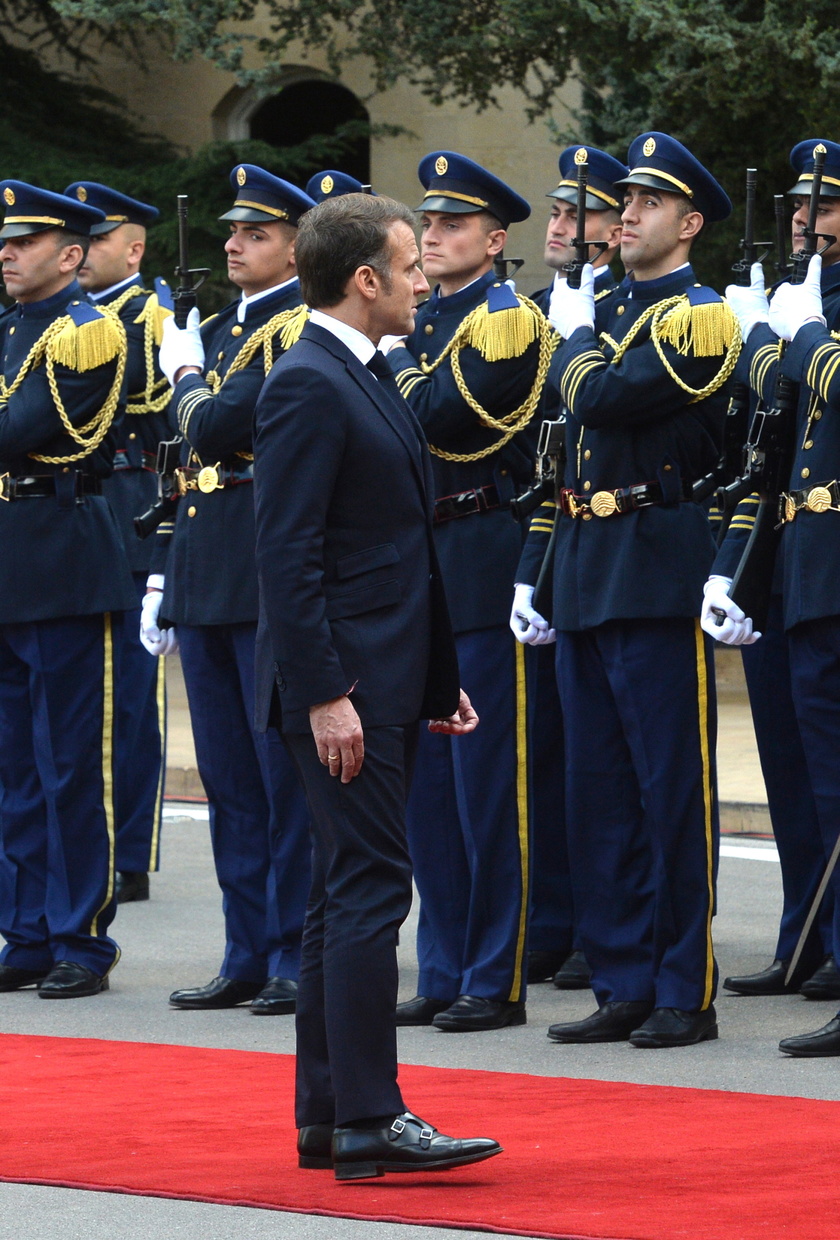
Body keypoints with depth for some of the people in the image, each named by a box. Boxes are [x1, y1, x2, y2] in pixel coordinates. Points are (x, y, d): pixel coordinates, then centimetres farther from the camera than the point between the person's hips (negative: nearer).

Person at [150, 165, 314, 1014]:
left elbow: (215, 428, -20)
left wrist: (186, 379, 1)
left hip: (272, 580, -9)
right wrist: (169, 579, 17)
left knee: (286, 776, -4)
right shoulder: (218, 331, 18)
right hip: (206, 578, 9)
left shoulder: (300, 330, -10)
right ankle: (249, 956, 16)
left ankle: (299, 960, 0)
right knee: (228, 777, 11)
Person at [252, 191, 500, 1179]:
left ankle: (326, 1117, 15)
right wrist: (325, 696, -23)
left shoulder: (365, 379, 18)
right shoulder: (307, 386, -13)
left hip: (387, 682, 10)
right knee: (371, 887, -11)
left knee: (348, 894, 11)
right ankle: (367, 1121, -11)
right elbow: (287, 555, -19)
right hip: (343, 686, -10)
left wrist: (437, 681, 20)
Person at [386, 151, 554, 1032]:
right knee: (427, 782, 9)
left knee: (486, 783, -6)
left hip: (483, 568, -8)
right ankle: (444, 974, 15)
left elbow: (446, 414, -19)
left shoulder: (508, 319, -7)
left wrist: (395, 374, -4)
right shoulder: (417, 322, 17)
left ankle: (498, 982, -2)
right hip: (416, 566, 8)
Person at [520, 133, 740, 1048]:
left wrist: (575, 338, -1)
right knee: (599, 791, 8)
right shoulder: (608, 311, 17)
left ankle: (686, 994, 0)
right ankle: (623, 986, 13)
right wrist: (547, 567, 14)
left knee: (674, 789, -4)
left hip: (659, 574, -8)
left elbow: (599, 398, -20)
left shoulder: (699, 318, -8)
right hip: (586, 577, 8)